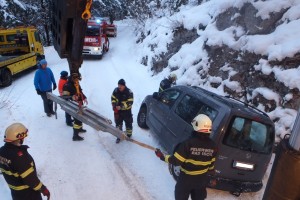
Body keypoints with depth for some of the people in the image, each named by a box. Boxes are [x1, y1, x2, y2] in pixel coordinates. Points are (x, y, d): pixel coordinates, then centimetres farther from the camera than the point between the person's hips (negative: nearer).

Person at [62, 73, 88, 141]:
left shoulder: (77, 85, 6)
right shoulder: (67, 86, -22)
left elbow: (80, 92, 21)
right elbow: (65, 96, -28)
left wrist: (84, 98, 9)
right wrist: (72, 97, -45)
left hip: (79, 105, 10)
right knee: (77, 120, -7)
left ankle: (79, 128, 51)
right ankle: (75, 136, 2)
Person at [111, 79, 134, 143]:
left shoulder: (129, 92, -21)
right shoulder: (116, 90, -7)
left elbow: (130, 102, -24)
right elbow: (113, 98, 5)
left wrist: (121, 107, -30)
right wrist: (114, 105, -13)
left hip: (126, 111, -4)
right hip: (118, 110, 4)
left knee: (128, 123, 13)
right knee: (118, 123, 12)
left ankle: (129, 135, 35)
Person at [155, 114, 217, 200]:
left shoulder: (188, 143, -27)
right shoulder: (212, 145, -11)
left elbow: (176, 160, -24)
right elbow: (211, 162, 3)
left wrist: (162, 157, -11)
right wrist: (210, 171, 23)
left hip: (186, 178, -4)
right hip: (202, 179, 4)